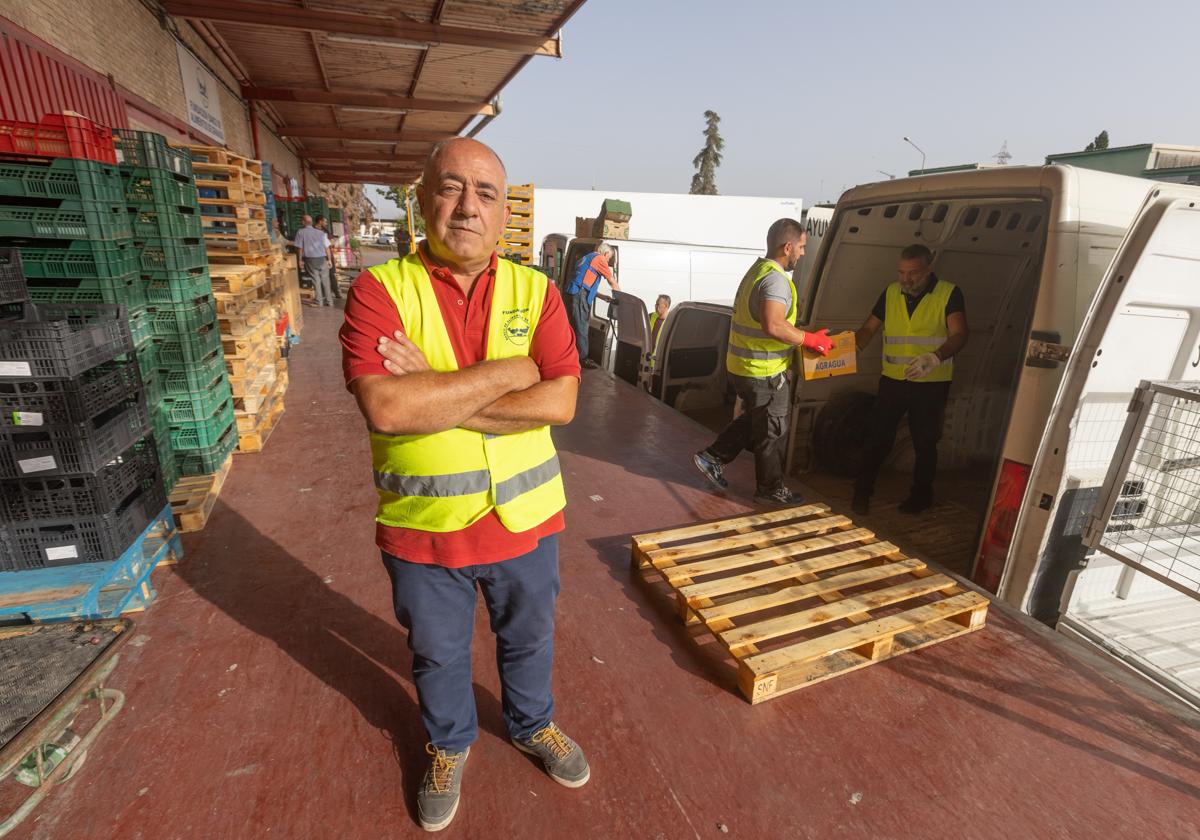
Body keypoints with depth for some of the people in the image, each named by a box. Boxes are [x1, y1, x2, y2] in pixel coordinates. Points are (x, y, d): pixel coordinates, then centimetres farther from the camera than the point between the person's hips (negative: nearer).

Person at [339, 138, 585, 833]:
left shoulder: (536, 291, -5)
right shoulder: (380, 289, -11)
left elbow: (561, 401, -17)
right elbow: (385, 407, -26)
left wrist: (437, 397, -21)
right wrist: (509, 371, -21)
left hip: (525, 518, 2)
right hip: (424, 529, -1)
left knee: (530, 639, 25)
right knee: (438, 654, 24)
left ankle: (534, 725, 57)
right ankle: (450, 745, 55)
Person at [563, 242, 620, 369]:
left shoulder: (587, 258, 27)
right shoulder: (599, 258, 0)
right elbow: (612, 282, 3)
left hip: (573, 294, 9)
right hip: (580, 295, -9)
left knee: (576, 326, 13)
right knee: (581, 327, -7)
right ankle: (583, 359, -5)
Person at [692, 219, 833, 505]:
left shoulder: (758, 270, 12)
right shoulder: (775, 279, -21)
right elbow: (774, 326, -35)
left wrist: (801, 335, 19)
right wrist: (810, 339, -23)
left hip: (744, 366, 10)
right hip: (764, 371, -10)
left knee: (753, 420, 26)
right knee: (772, 431, 6)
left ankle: (712, 457, 28)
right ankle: (771, 489, 21)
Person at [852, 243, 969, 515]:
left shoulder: (949, 294, -5)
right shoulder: (891, 293, 5)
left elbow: (959, 336, -14)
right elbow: (868, 328, 7)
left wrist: (935, 357, -32)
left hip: (931, 383, -2)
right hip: (892, 380, 2)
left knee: (924, 441, 11)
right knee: (878, 436, 3)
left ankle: (921, 495, 29)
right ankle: (862, 490, 17)